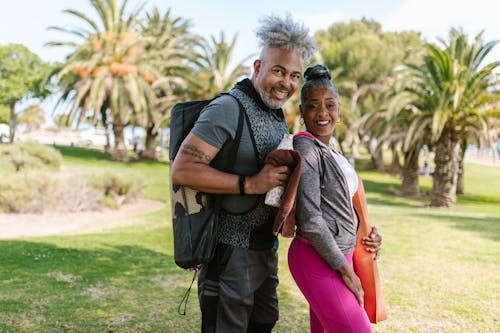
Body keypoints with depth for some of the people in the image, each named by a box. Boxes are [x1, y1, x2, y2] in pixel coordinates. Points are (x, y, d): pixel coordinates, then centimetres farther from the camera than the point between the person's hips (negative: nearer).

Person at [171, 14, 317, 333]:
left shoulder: (278, 115, 10)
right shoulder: (228, 109, -18)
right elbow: (182, 170, -26)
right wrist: (250, 184, -28)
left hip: (265, 247, 9)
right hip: (230, 249, -9)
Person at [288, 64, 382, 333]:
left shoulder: (331, 152, 13)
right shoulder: (305, 147, -14)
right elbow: (310, 218, -20)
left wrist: (366, 235, 6)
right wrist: (345, 269, -15)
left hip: (340, 255, 9)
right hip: (317, 260, -9)